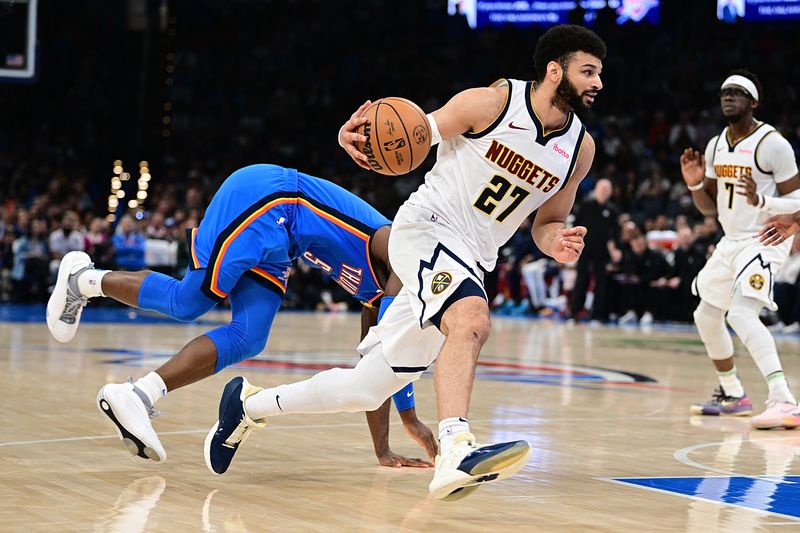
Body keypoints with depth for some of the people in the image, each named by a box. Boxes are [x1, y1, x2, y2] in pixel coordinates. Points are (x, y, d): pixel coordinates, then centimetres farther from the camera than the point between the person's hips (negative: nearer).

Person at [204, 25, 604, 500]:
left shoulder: (581, 148, 4)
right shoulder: (492, 103, -11)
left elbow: (548, 223, 16)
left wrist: (556, 242, -9)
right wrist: (357, 136, -25)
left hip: (470, 263, 6)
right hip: (426, 229, -6)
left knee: (366, 390, 9)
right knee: (472, 320, -38)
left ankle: (250, 404, 28)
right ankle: (455, 452, -49)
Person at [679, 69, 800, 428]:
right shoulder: (716, 146, 8)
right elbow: (710, 208, 15)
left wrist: (761, 201, -31)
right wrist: (695, 184, -6)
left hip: (765, 241, -9)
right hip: (731, 241, 9)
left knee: (741, 313, -28)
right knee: (706, 315, 16)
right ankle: (732, 395, 35)